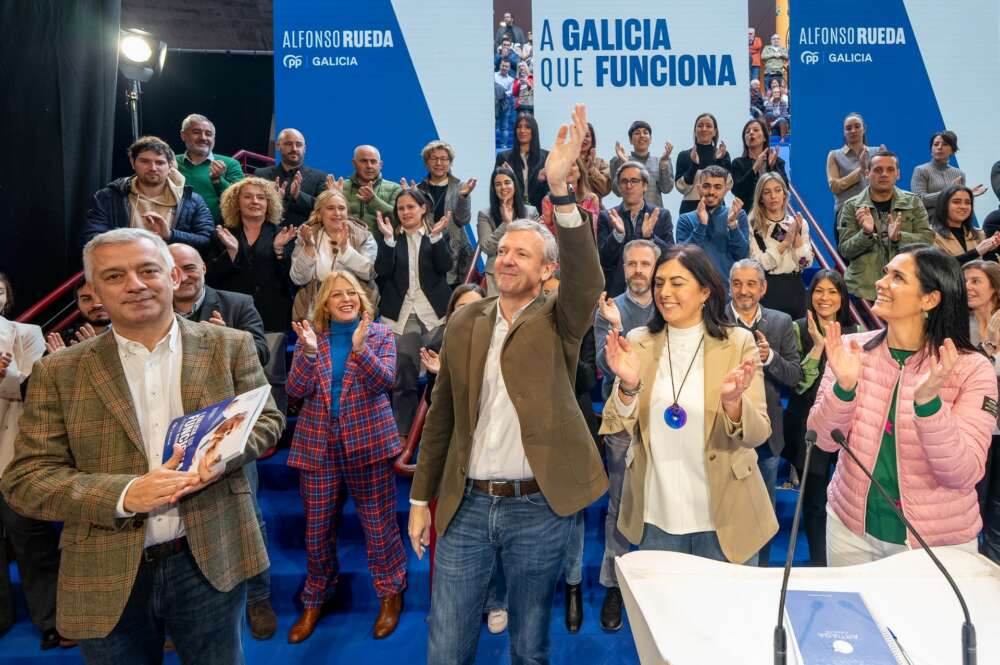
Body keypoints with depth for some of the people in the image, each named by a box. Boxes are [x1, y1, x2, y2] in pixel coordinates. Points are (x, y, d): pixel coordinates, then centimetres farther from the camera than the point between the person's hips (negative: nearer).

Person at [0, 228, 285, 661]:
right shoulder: (59, 373, -2)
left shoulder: (229, 346, -1)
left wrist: (218, 456, -17)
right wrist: (125, 493, -20)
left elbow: (266, 419, 4)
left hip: (211, 560, 0)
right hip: (107, 579, 1)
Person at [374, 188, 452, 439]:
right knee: (403, 378, -1)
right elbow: (382, 271, -4)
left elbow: (445, 266, -6)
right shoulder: (391, 238, 11)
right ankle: (403, 433, 9)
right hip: (402, 315, 1)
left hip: (434, 314, 0)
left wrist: (435, 236, -16)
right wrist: (388, 238, -13)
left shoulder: (438, 235, 10)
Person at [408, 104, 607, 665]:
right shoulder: (464, 324, 6)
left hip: (538, 508, -2)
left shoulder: (559, 322, -3)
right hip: (466, 504, 3)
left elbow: (588, 278, -25)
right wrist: (421, 498, 9)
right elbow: (442, 416, 9)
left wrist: (560, 187, -35)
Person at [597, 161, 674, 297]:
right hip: (616, 292, -1)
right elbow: (603, 260, -6)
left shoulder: (662, 215, 4)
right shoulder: (607, 217, 2)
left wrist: (649, 236, -20)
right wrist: (618, 234, -22)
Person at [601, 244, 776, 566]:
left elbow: (758, 434, -11)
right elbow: (618, 429, -6)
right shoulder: (638, 343, -4)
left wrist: (732, 401, -31)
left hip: (723, 518, -1)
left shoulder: (739, 342, -8)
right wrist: (628, 386, -25)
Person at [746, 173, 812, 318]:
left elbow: (806, 262, 0)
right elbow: (758, 265, -14)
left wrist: (796, 236, -11)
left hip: (795, 288, 4)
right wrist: (786, 241, -16)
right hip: (767, 289, -4)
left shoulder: (799, 223, 7)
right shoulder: (752, 225, -4)